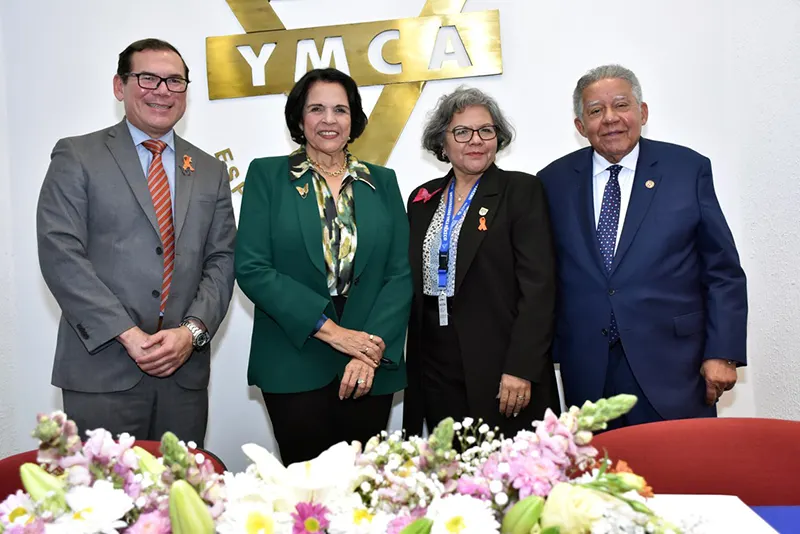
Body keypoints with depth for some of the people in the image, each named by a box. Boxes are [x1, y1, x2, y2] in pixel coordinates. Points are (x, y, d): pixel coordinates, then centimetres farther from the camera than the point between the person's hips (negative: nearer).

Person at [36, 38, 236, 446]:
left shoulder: (210, 172, 13)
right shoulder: (76, 157, 2)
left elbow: (221, 261, 8)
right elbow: (61, 255, -7)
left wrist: (193, 331, -8)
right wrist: (128, 335, -14)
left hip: (185, 371, 3)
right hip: (102, 370, -3)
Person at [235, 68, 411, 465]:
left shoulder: (382, 182, 9)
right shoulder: (267, 175, 2)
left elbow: (401, 273, 3)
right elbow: (251, 268, -7)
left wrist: (373, 348, -10)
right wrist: (329, 329, -13)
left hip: (370, 370, 2)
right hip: (293, 368, -2)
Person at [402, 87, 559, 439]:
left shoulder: (522, 191, -3)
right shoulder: (423, 200, 11)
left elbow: (538, 286, -10)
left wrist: (521, 369, -16)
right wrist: (413, 365, 10)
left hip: (500, 367, -4)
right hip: (436, 368, 4)